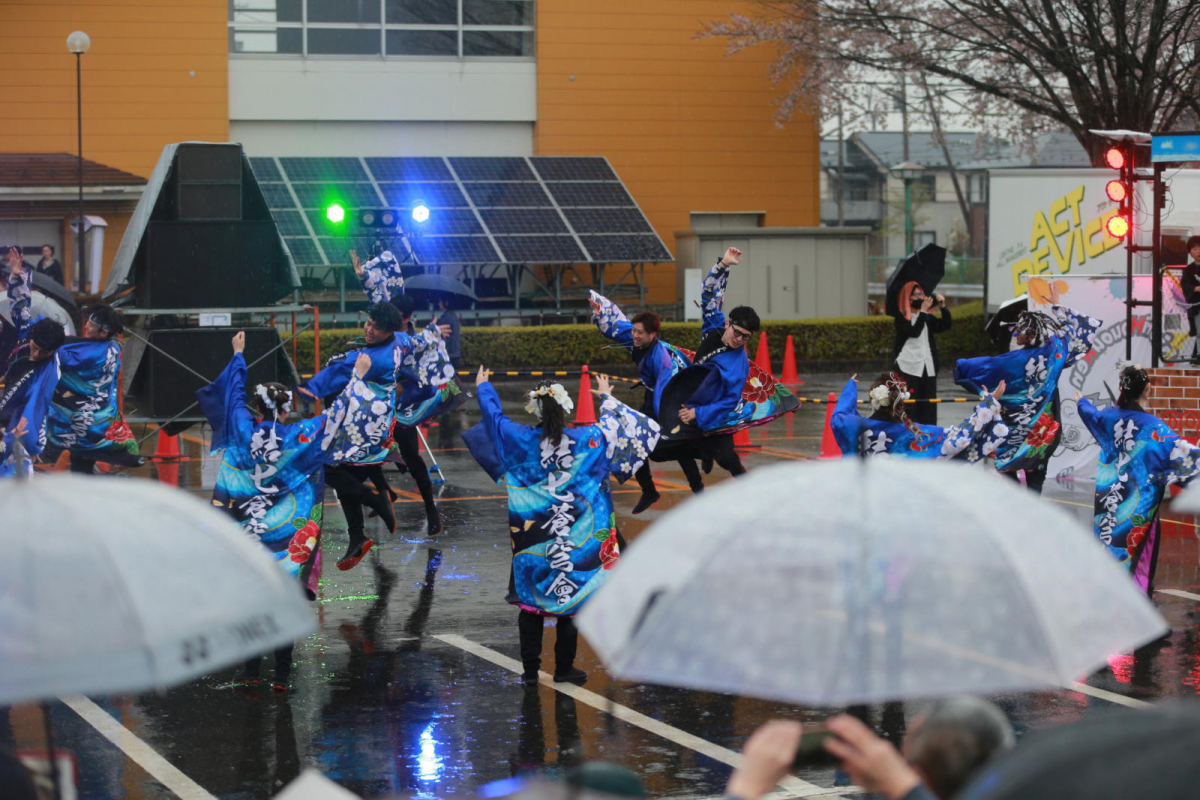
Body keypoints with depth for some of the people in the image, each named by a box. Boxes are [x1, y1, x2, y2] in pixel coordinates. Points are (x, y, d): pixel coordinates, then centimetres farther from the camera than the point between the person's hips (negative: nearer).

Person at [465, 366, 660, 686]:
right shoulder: (586, 440, -9)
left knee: (530, 601, 10)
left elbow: (493, 415, 9)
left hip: (531, 537, 0)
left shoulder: (520, 439, -9)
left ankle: (530, 669, 12)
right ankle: (564, 668, 15)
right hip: (574, 538, 0)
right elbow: (613, 424, 11)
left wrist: (483, 388, 28)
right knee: (570, 600, 10)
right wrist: (607, 398, 30)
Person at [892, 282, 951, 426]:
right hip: (909, 368, -6)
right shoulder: (901, 317, -3)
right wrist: (923, 311, -15)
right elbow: (914, 332, -18)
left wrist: (942, 306, -7)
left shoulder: (927, 317, 14)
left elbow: (945, 325, 4)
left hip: (927, 368, 6)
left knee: (928, 409, 4)